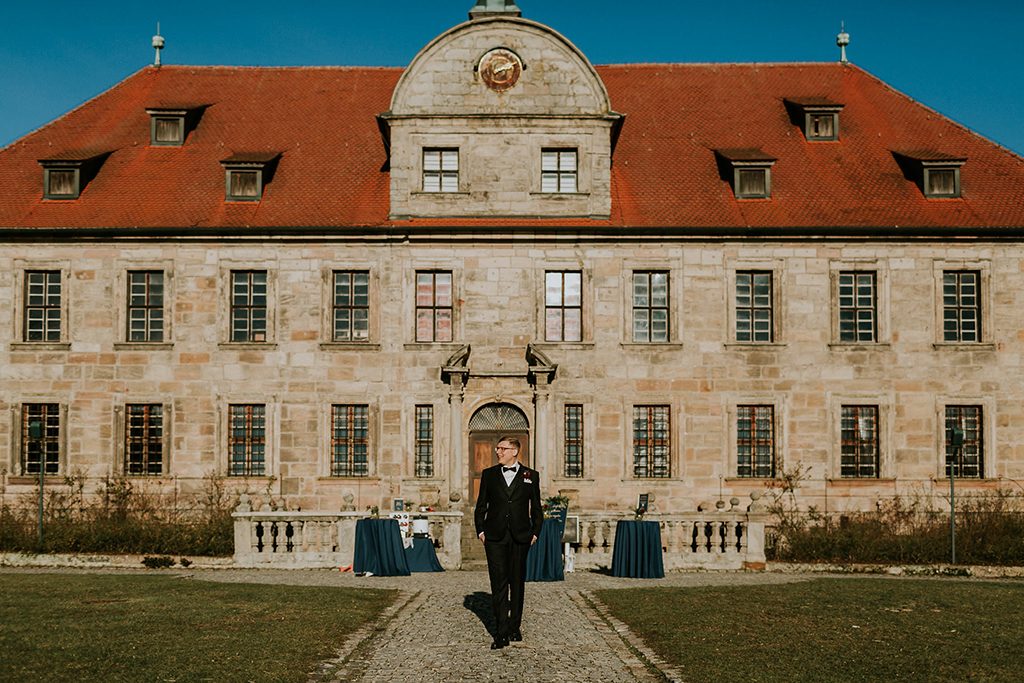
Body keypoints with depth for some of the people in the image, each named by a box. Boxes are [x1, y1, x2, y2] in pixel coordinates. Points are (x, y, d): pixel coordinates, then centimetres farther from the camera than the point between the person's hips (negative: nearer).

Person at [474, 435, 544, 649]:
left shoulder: (531, 476, 6)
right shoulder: (489, 475, 9)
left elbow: (536, 509, 9)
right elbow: (481, 506, 11)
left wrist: (535, 533, 2)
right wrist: (480, 530, 2)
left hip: (520, 536, 0)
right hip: (495, 536, 0)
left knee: (517, 582, 8)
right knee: (499, 583, -5)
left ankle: (515, 627, 20)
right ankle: (501, 633, -6)